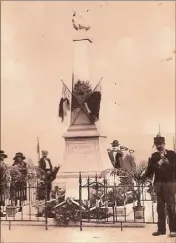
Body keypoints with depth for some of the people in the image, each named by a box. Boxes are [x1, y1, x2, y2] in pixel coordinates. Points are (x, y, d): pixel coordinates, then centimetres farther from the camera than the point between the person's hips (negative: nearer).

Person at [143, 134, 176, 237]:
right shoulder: (154, 156, 9)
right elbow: (151, 169, 2)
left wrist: (167, 163, -19)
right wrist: (146, 174, -16)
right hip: (158, 183, 4)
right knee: (160, 207, 7)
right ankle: (161, 229, 13)